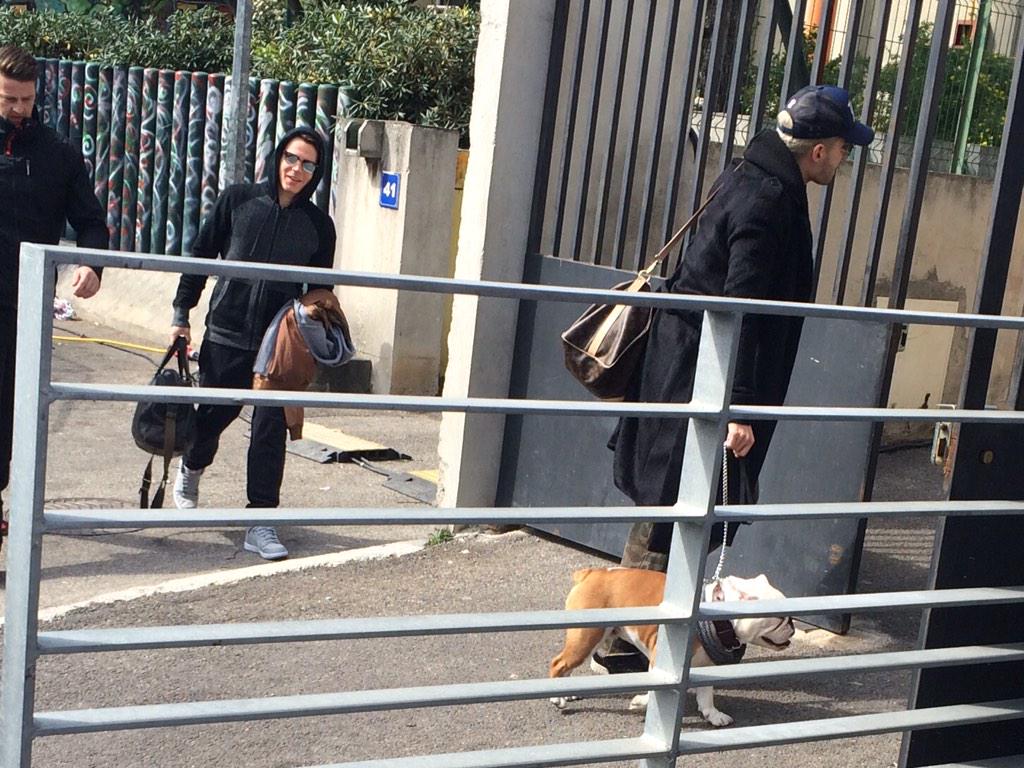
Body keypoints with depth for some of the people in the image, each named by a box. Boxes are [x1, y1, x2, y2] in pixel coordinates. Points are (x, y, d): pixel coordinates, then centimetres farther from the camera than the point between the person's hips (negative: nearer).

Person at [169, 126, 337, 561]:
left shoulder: (319, 225, 3)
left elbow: (320, 293, 10)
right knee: (214, 414, 11)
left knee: (271, 429, -4)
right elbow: (201, 257, 7)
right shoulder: (238, 201, 1)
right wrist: (182, 314, 5)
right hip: (226, 334, 0)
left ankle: (261, 521, 4)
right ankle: (191, 469, 44)